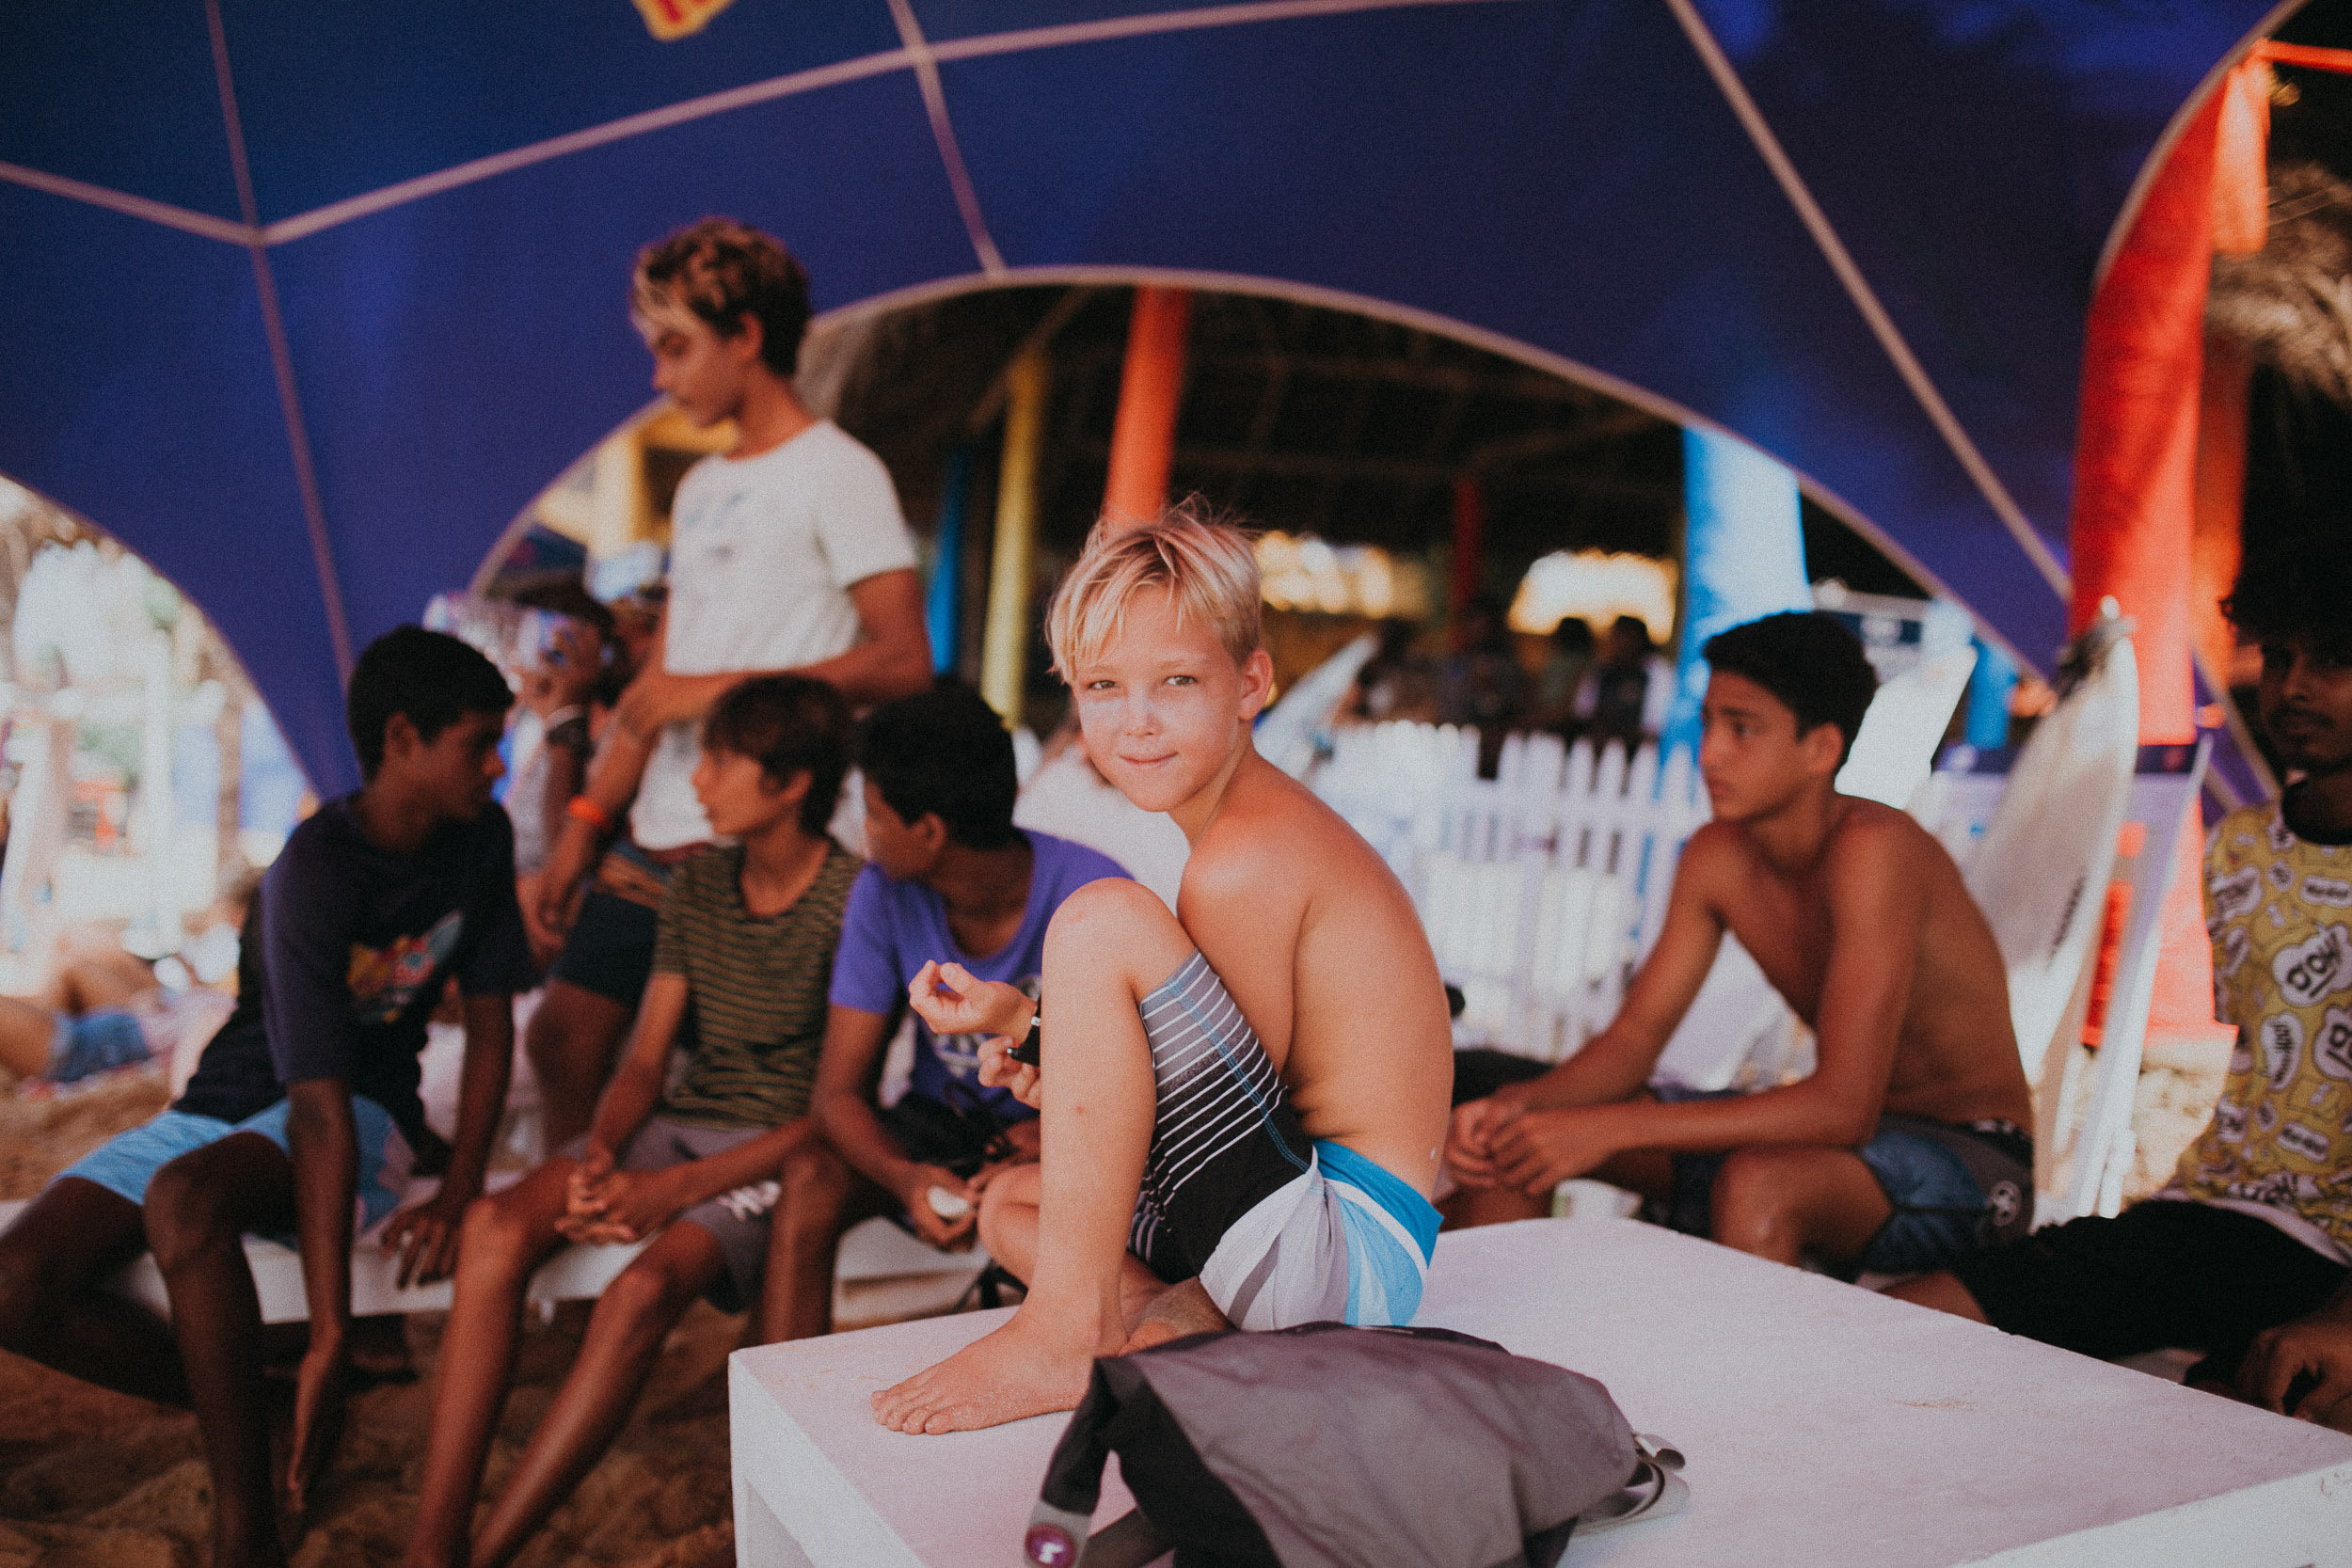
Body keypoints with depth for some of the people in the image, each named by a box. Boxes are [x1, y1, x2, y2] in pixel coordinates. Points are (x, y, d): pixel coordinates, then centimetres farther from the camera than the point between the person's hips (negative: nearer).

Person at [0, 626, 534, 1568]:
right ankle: (236, 1406, 0)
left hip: (374, 1117, 0)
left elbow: (490, 1017, 1)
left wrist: (459, 1194, -13)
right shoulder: (314, 875, -24)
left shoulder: (481, 838, -8)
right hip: (233, 1102, 0)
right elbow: (319, 1104, -30)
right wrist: (329, 1336, -33)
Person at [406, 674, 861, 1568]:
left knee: (645, 1287, -33)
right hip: (677, 1122, 6)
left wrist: (675, 1190, -20)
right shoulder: (697, 888, 11)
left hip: (778, 1153, -6)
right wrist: (600, 1158, -12)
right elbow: (645, 1059, 9)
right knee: (496, 1227, -21)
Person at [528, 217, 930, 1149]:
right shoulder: (698, 488, 19)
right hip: (653, 836, 8)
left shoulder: (838, 472, -5)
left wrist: (718, 688, -13)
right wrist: (586, 819, 13)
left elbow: (904, 663, -14)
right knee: (561, 1038, 8)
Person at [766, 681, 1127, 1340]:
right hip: (941, 1126, 3)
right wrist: (906, 1178, -29)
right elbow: (839, 1091, -9)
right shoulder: (884, 894, -10)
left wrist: (1052, 1141, -34)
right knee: (810, 1175, -25)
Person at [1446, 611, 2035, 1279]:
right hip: (1832, 1132, 7)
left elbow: (1842, 1108, -32)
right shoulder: (1718, 856, -4)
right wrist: (1516, 1103, -21)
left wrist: (1611, 1128, -34)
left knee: (1758, 1182, -40)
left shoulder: (1873, 848, -26)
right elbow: (1631, 1039, -1)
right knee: (1508, 1131, -3)